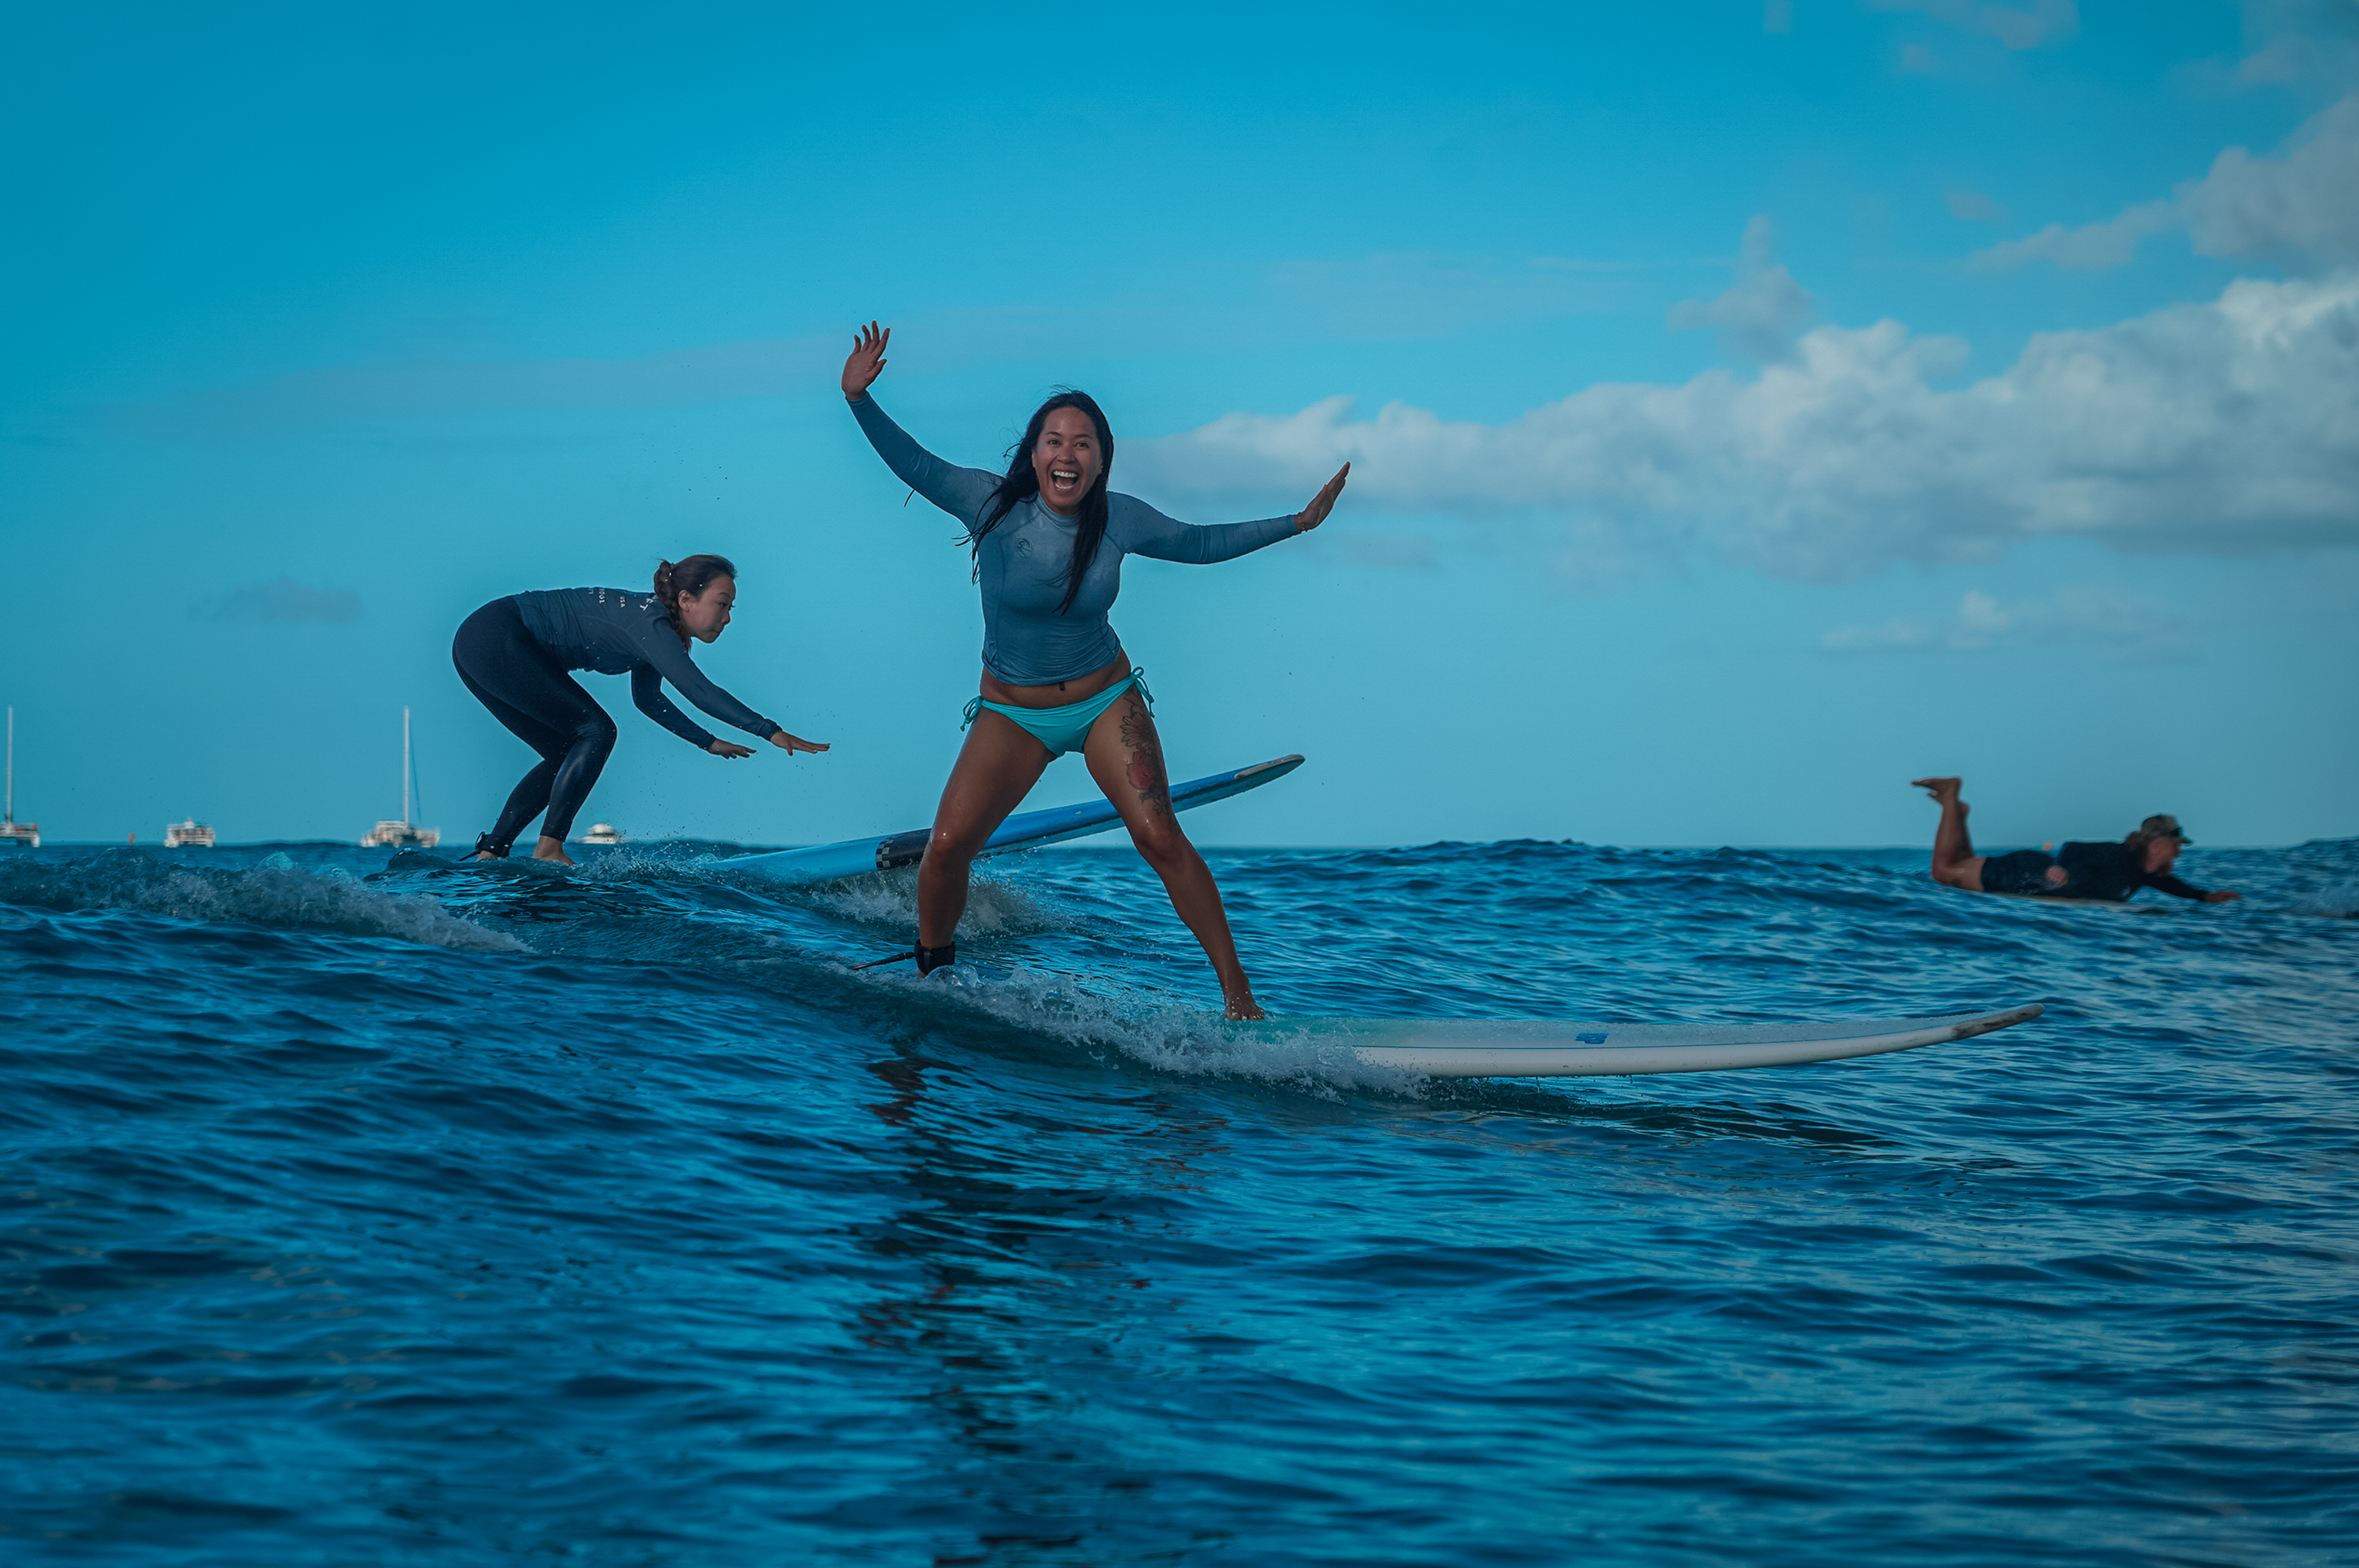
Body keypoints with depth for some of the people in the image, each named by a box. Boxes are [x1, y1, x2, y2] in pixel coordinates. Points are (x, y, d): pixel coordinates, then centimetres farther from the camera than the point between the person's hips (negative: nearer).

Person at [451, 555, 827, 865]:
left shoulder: (655, 628, 9)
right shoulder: (649, 623, -20)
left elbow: (648, 698, 24)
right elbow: (699, 691, -29)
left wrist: (708, 742, 23)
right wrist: (771, 732, -30)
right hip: (498, 639, -10)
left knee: (566, 757, 11)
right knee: (596, 731, -10)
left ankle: (489, 853, 11)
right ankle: (548, 849, -9)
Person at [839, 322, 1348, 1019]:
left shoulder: (1120, 519, -7)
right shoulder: (995, 504, -13)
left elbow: (1198, 544, 9)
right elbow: (916, 466, -6)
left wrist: (1297, 522, 8)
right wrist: (859, 399, -19)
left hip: (1107, 701, 0)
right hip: (1011, 713, 0)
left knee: (1160, 839, -15)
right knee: (947, 846, -14)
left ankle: (1236, 990, -6)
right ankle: (931, 968, 15)